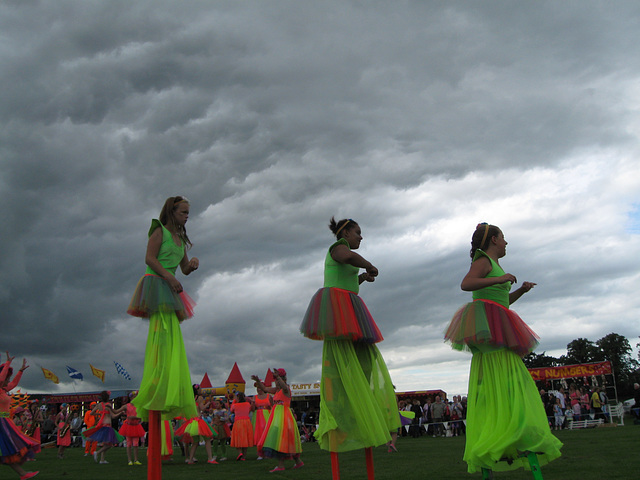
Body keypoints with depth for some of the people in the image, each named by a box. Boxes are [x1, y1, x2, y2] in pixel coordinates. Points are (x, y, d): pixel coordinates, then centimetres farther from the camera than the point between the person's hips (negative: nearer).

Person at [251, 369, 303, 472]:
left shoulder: (286, 389, -8)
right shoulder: (276, 389, 17)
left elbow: (284, 387, -32)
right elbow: (264, 388, 25)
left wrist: (278, 376, -46)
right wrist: (258, 381, 11)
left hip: (283, 416, -9)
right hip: (276, 415, 9)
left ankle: (280, 466, -16)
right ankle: (298, 462, 18)